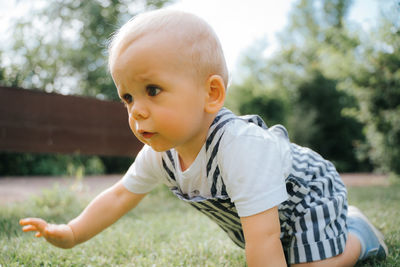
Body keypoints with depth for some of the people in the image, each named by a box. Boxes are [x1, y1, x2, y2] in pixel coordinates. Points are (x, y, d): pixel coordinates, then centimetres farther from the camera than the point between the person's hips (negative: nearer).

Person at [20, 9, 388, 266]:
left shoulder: (242, 146, -46)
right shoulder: (159, 152, -20)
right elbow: (120, 196, -4)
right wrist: (71, 234, -6)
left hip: (307, 194, -7)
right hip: (257, 216, 7)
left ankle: (357, 233, 11)